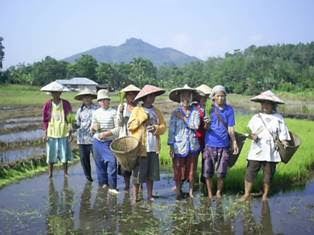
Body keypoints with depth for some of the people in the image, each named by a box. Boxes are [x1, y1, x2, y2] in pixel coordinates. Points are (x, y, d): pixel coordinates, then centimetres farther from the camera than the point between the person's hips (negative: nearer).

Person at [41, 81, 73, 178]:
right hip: (51, 133, 0)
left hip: (64, 133, 0)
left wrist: (70, 132, 1)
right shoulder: (47, 105, -2)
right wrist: (45, 133, -2)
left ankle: (65, 172, 19)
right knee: (51, 153, 4)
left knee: (65, 153, 6)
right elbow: (45, 120, 4)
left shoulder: (66, 104, -1)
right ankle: (50, 173, 15)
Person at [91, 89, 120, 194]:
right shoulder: (96, 113, 8)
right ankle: (103, 184, 23)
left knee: (112, 163, -11)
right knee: (99, 163, 9)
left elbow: (118, 128, -7)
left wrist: (107, 133, -19)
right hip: (97, 142, 4)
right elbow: (92, 128, 15)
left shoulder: (113, 112, -4)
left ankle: (112, 187, -5)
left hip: (110, 142, -4)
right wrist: (94, 128, -8)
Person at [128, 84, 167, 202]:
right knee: (138, 171, 0)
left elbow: (163, 126, 9)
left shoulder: (157, 111, 12)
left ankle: (149, 194, 19)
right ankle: (136, 195, 12)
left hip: (153, 147, 4)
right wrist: (143, 117, -11)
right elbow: (130, 126, -6)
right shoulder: (137, 110, 1)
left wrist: (156, 128, -11)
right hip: (140, 147, -4)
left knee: (151, 171, 8)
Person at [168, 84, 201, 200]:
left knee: (191, 169, 8)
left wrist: (183, 118, -10)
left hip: (192, 145, 2)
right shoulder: (175, 113, 1)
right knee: (178, 169, 1)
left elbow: (195, 126, -10)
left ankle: (191, 191, 23)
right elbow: (171, 130, -2)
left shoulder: (195, 112, 4)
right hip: (179, 145, -1)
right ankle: (178, 191, 17)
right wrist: (171, 146, -6)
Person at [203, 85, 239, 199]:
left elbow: (230, 128, 4)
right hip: (210, 144, 0)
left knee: (221, 172, 6)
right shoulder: (209, 108, 1)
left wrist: (234, 143, -2)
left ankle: (219, 192, 26)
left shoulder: (229, 109, 2)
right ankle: (209, 193, 22)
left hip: (223, 145, 0)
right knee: (208, 172, 5)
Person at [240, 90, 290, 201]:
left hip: (271, 152, -1)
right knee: (250, 172, -3)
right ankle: (246, 194, 6)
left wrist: (284, 143, -12)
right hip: (256, 151, 1)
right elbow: (250, 131, 6)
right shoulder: (256, 117, 8)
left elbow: (282, 135, 3)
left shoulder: (278, 118, 4)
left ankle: (265, 195, 23)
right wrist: (252, 135, -15)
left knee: (268, 175, 8)